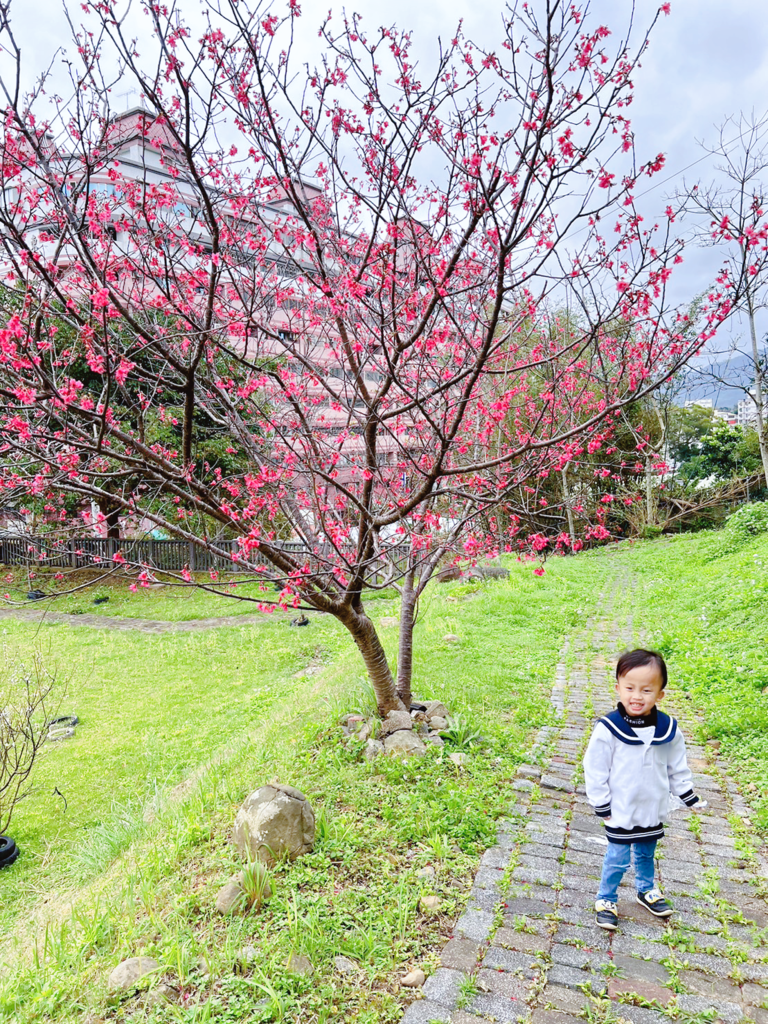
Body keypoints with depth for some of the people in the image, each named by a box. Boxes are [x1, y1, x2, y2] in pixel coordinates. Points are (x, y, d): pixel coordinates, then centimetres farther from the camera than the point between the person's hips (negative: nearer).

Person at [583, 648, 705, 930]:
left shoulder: (668, 729, -12)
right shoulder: (608, 729, -23)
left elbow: (677, 769, 5)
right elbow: (595, 771, -14)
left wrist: (690, 798, 10)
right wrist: (602, 807, -10)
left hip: (654, 811, 4)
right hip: (621, 812, -4)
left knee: (646, 854, 24)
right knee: (617, 860, 8)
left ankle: (646, 890, 49)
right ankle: (606, 900, 31)